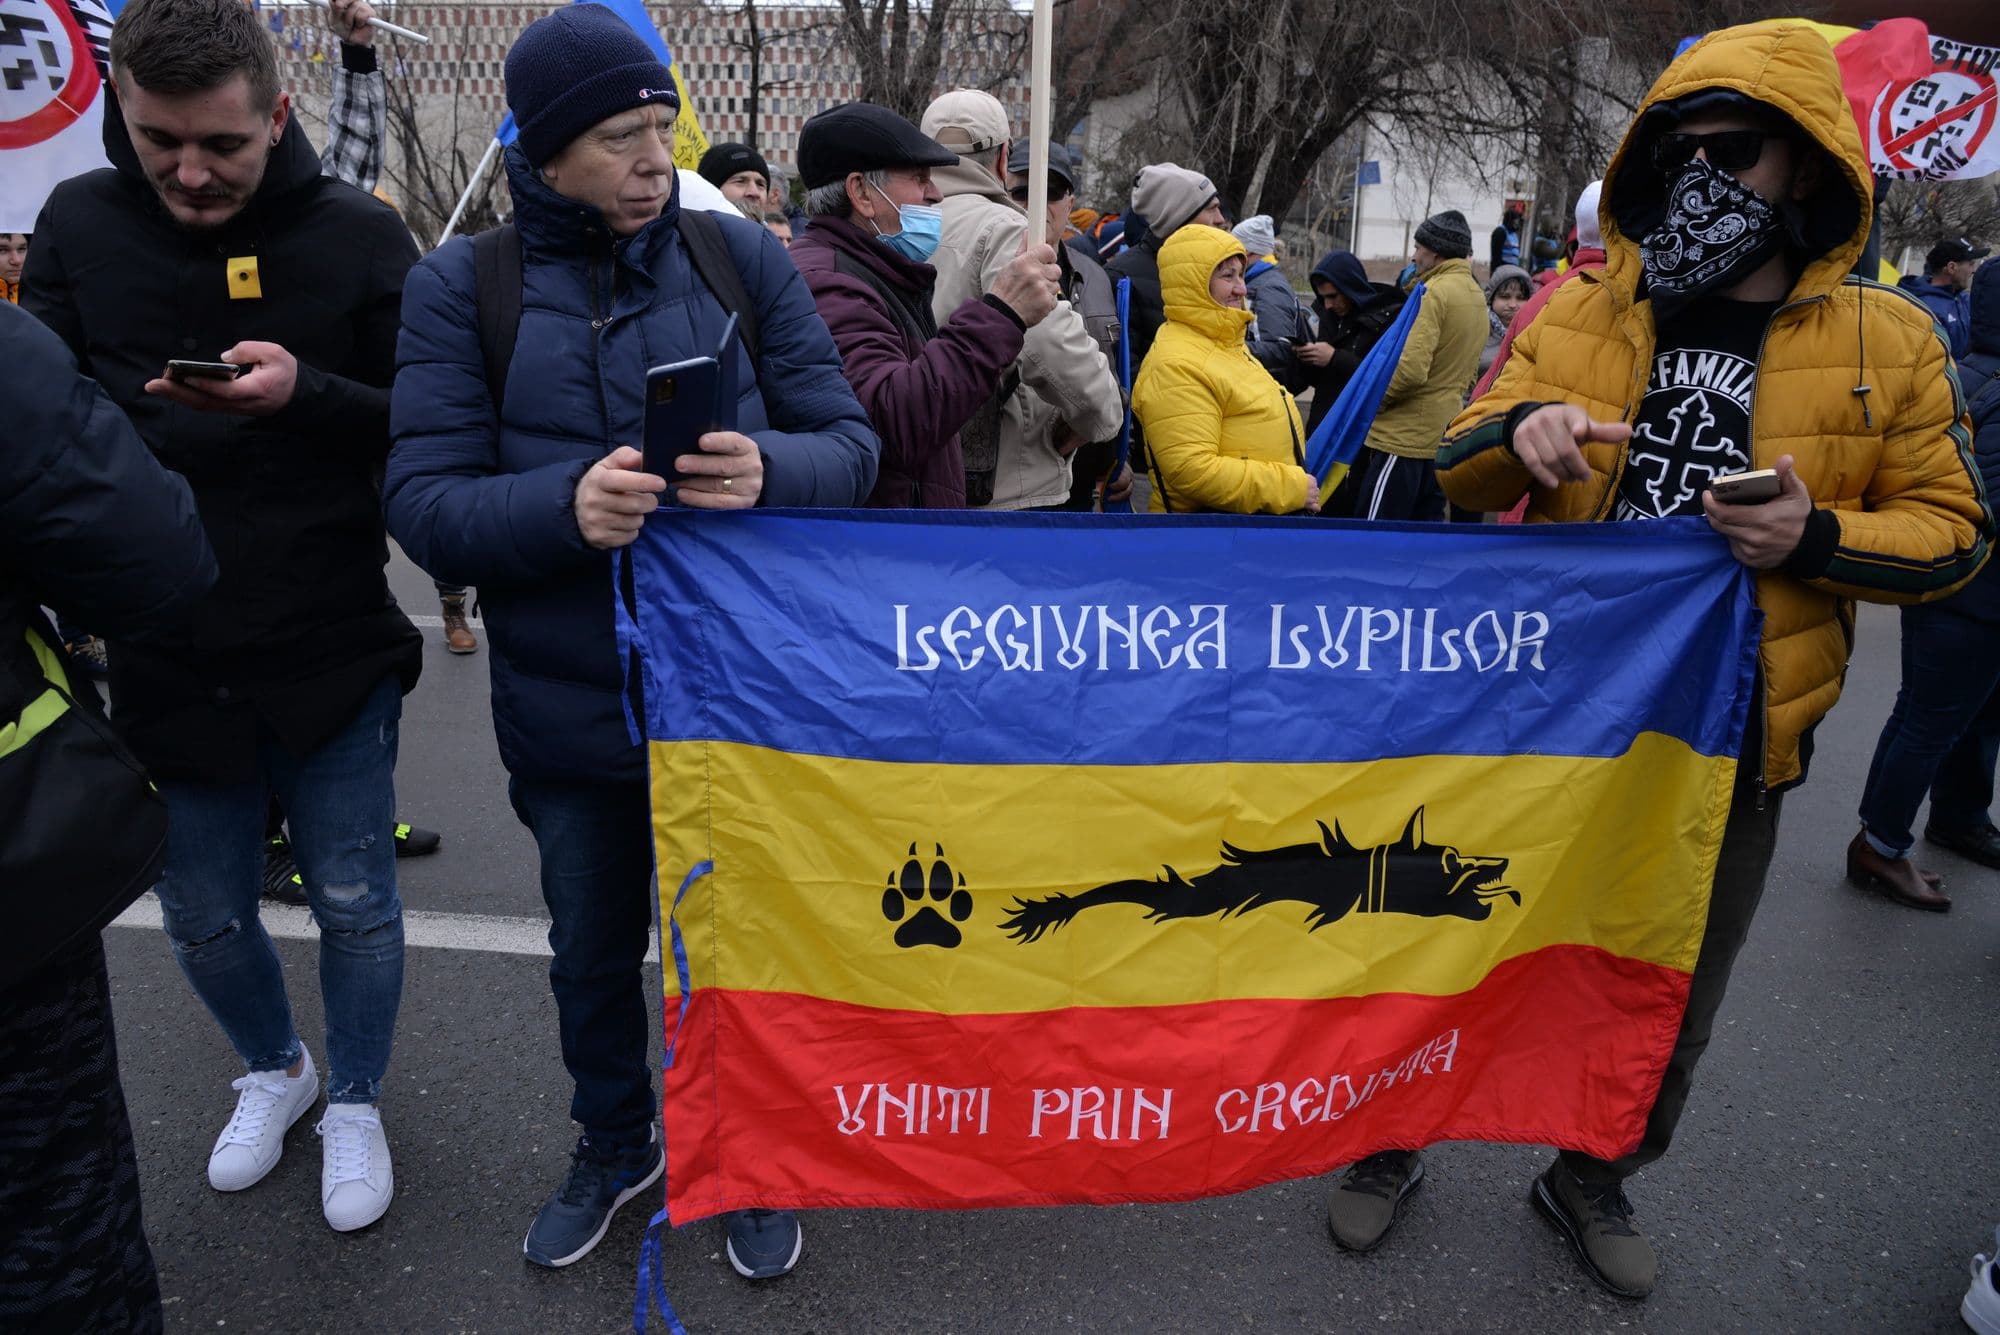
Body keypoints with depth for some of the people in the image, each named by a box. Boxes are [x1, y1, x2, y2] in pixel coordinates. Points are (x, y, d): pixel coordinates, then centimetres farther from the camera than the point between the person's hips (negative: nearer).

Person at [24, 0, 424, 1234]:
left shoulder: (358, 235, -8)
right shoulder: (79, 226, 0)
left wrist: (305, 393, -25)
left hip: (333, 654, -2)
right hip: (167, 658, 3)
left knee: (355, 904, 10)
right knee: (205, 917, 17)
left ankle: (356, 1101, 37)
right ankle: (273, 1069, 47)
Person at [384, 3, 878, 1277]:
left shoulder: (743, 255, -3)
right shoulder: (463, 285, -5)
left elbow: (850, 443, -5)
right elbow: (423, 501, -9)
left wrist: (767, 468, -28)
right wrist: (566, 502, -29)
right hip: (568, 704, 1)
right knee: (593, 949, 21)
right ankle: (614, 1144, 49)